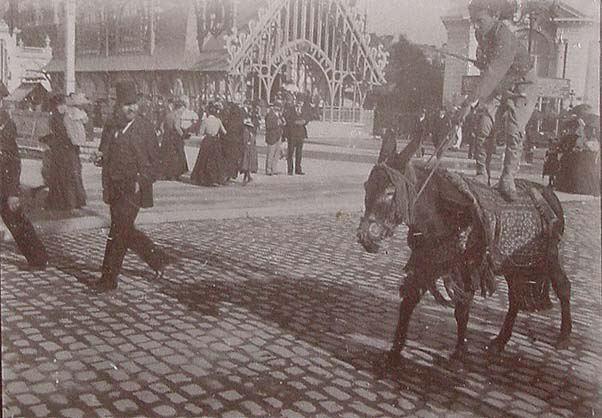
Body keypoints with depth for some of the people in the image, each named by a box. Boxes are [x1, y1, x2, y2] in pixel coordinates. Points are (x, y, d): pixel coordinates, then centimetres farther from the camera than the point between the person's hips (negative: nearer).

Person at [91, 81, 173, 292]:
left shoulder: (145, 128, -6)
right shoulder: (110, 126, 9)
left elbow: (154, 161, -4)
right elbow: (105, 154, 20)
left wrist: (142, 182, -17)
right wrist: (101, 157, -3)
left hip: (133, 188, -6)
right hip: (114, 187, 6)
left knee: (117, 233, -6)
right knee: (125, 231, 13)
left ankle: (108, 280, 5)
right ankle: (159, 259, 32)